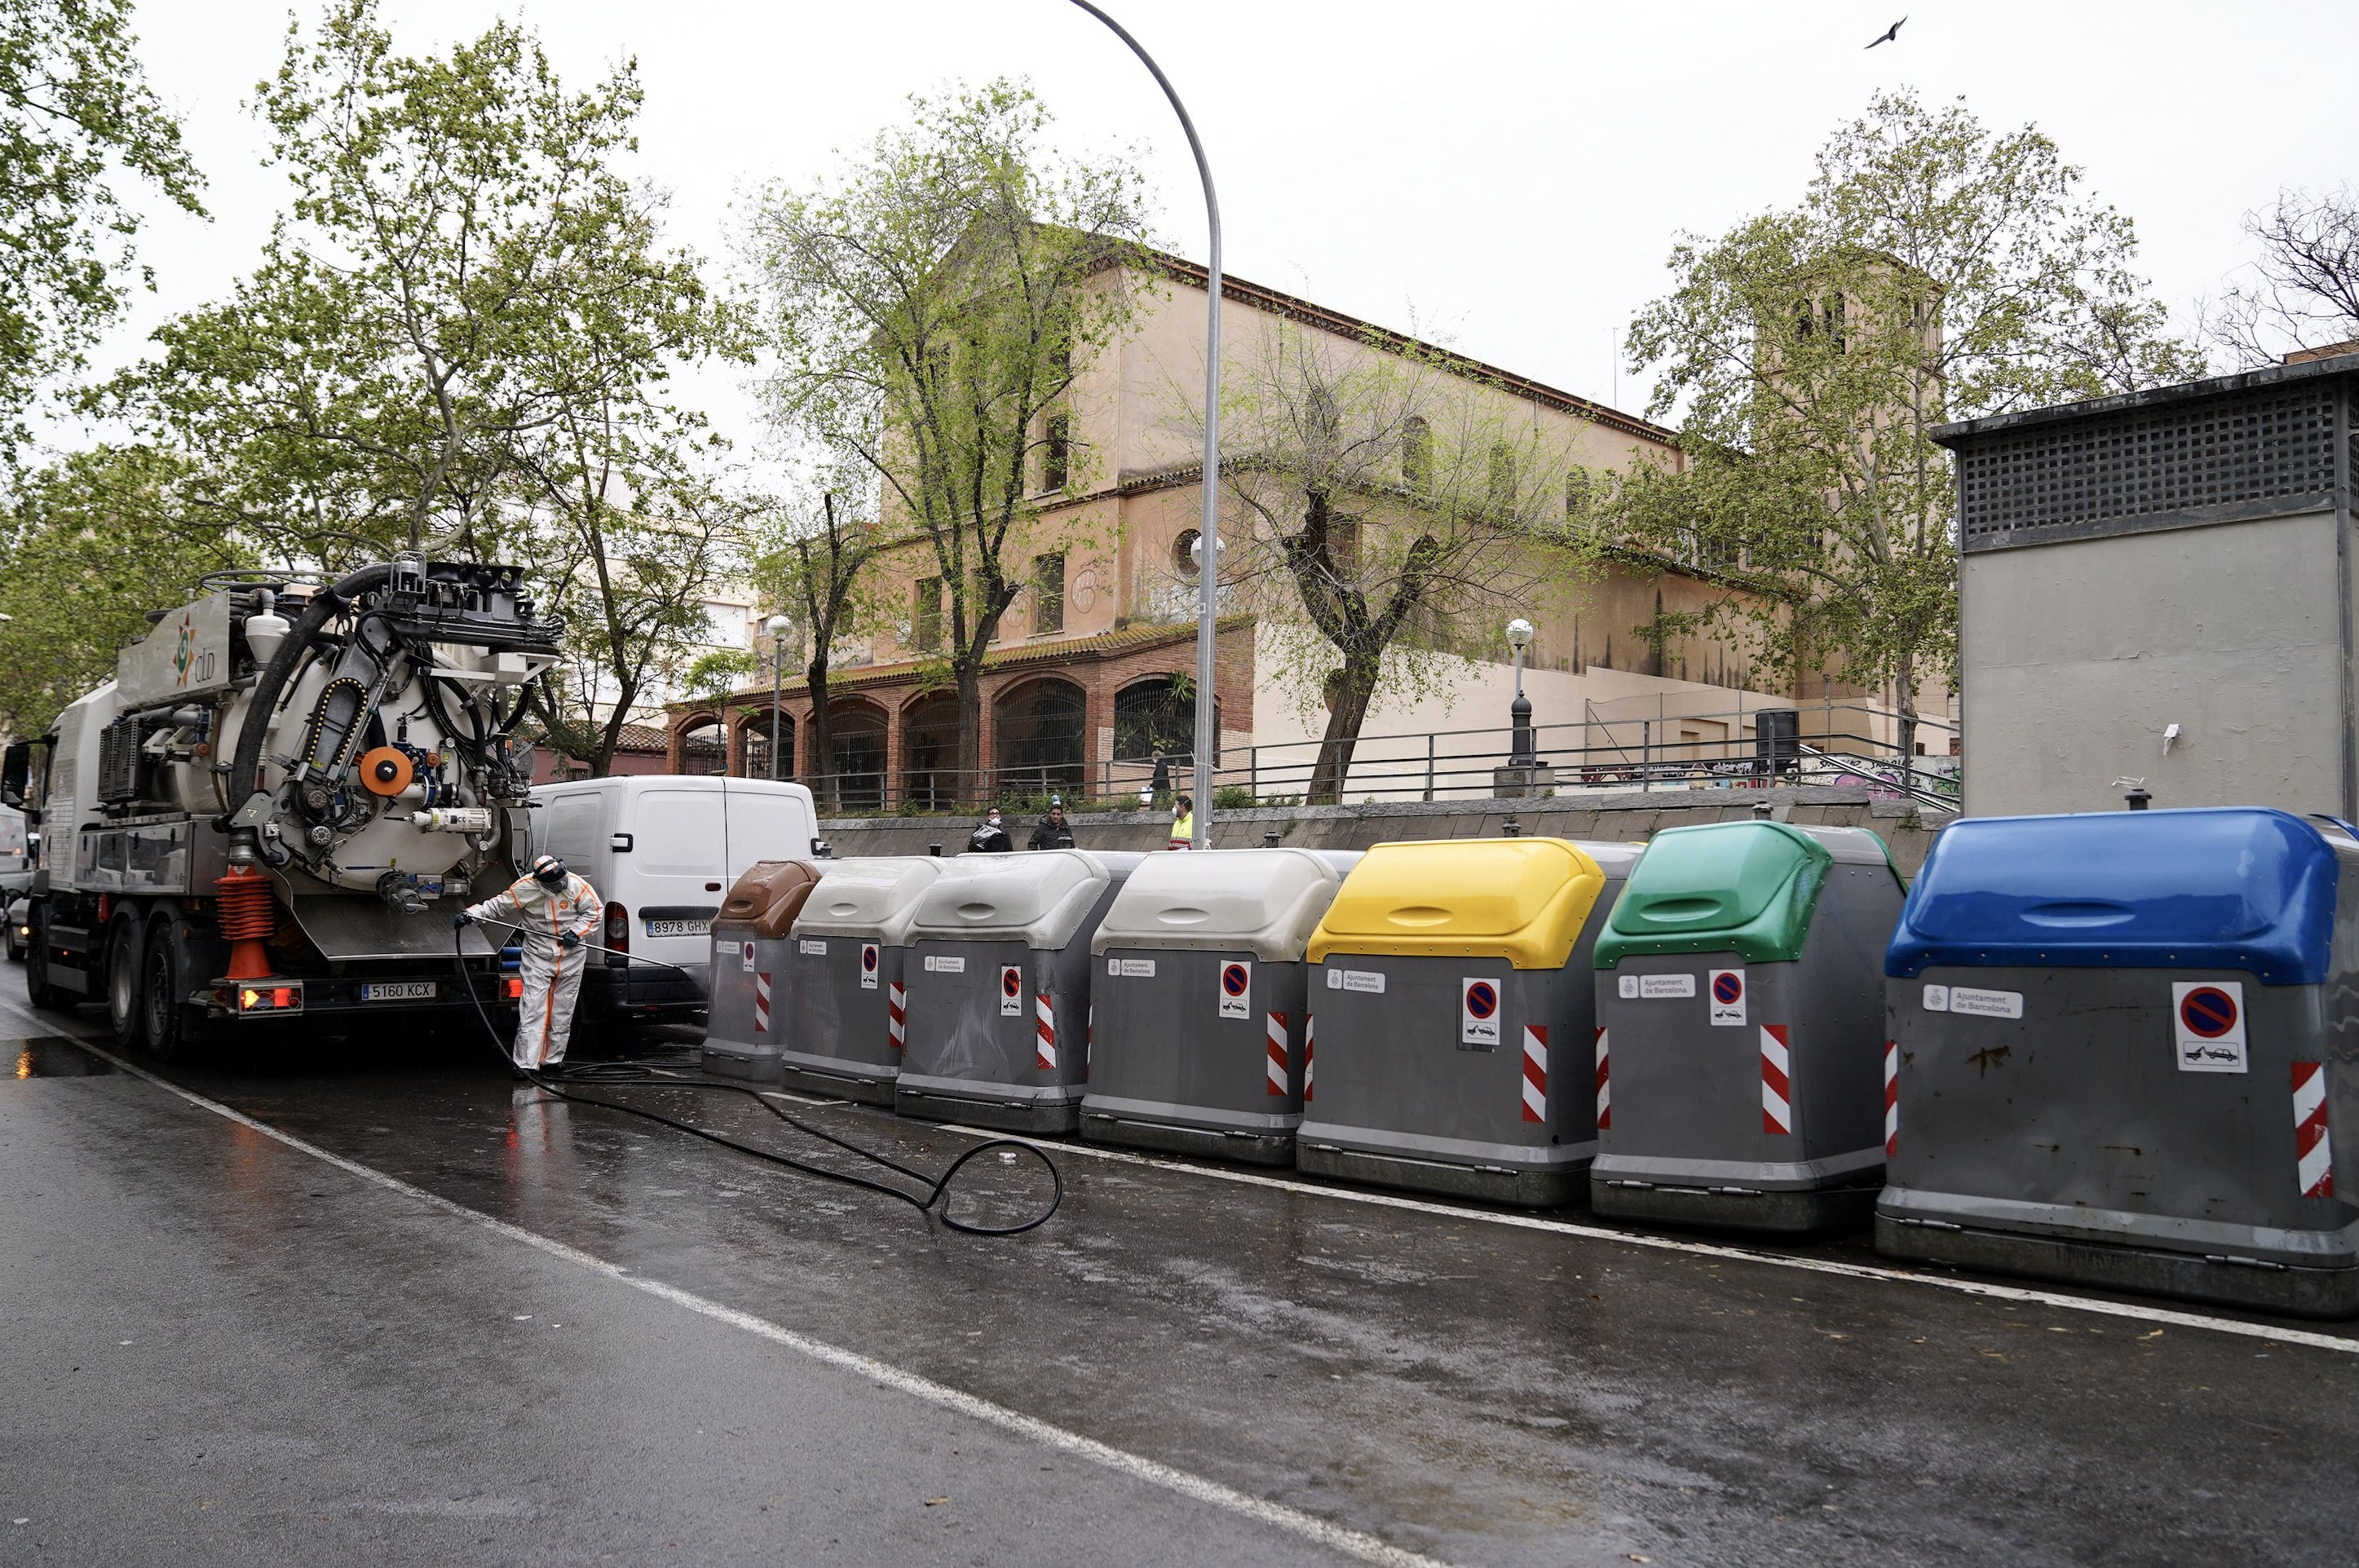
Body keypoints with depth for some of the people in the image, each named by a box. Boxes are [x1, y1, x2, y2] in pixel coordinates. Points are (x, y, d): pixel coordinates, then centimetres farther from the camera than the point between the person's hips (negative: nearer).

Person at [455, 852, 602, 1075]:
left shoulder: (576, 885, -12)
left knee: (562, 1011, 8)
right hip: (538, 959, -1)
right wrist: (470, 914, -12)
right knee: (533, 1009, -9)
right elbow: (497, 906, -1)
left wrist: (576, 932, -13)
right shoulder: (525, 888, -13)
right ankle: (526, 1063, -7)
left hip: (571, 958, 1)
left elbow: (595, 910, -2)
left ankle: (553, 1059, 21)